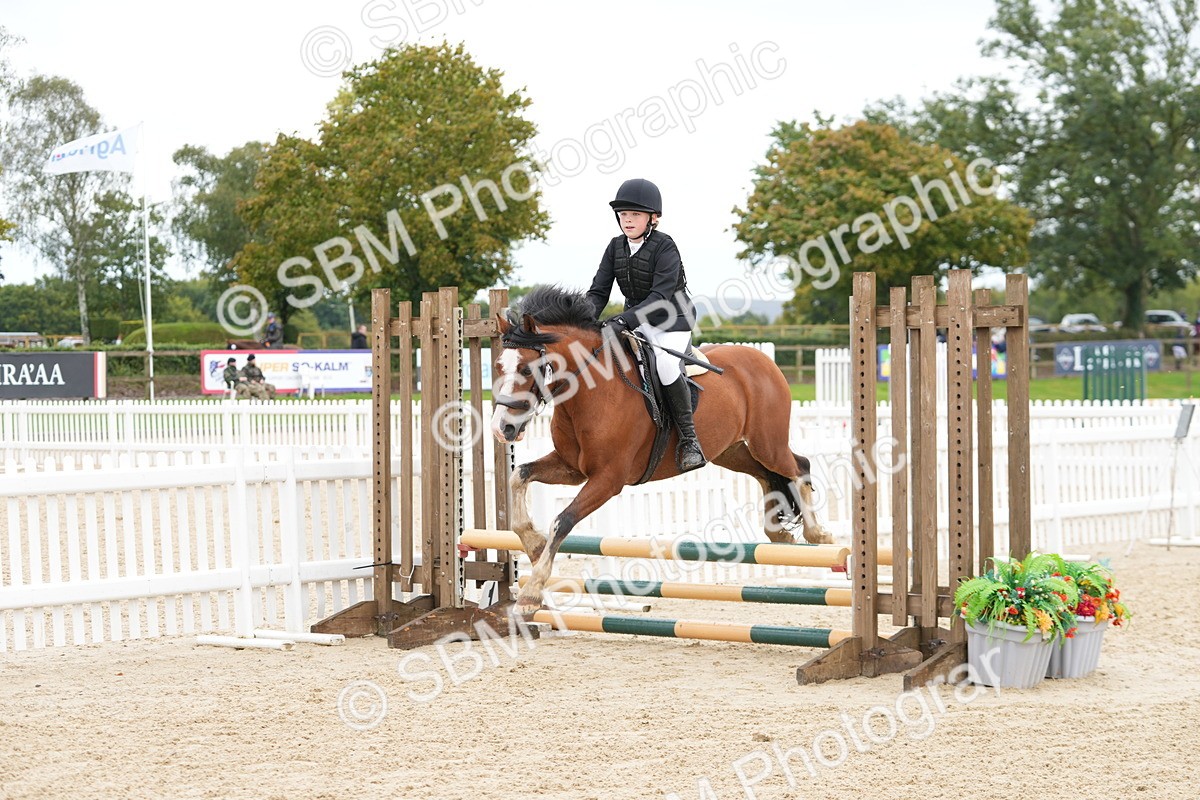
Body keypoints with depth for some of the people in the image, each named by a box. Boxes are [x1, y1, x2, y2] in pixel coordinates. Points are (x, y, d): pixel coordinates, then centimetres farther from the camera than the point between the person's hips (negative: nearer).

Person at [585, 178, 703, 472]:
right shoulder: (616, 247, 2)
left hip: (672, 321, -7)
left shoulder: (665, 246, -17)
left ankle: (688, 439, -20)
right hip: (635, 322, 7)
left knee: (665, 364, -31)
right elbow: (599, 291, 0)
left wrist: (623, 320, -38)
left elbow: (660, 296, -27)